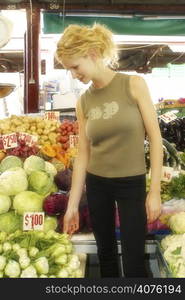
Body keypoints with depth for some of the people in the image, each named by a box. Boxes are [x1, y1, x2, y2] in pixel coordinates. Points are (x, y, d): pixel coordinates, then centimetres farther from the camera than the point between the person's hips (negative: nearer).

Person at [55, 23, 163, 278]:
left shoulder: (134, 84, -9)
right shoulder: (83, 101, 1)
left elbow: (155, 138, -9)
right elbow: (83, 154, 2)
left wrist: (155, 191, -13)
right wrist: (72, 205, 1)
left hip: (132, 183, -3)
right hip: (96, 183, 4)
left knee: (133, 263, 1)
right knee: (106, 252, 17)